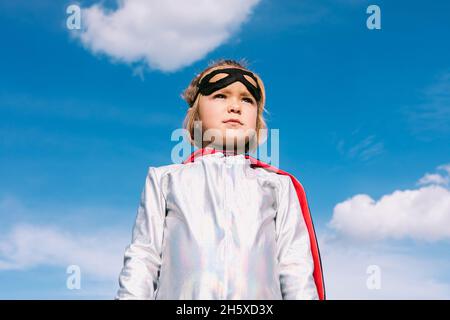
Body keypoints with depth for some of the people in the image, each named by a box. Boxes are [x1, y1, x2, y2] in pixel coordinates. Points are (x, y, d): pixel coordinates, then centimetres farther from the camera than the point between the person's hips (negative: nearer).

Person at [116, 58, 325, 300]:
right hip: (181, 293, 0)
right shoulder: (167, 179, 20)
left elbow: (296, 270, 15)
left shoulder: (277, 185, 21)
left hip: (259, 295, 0)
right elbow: (142, 260, 14)